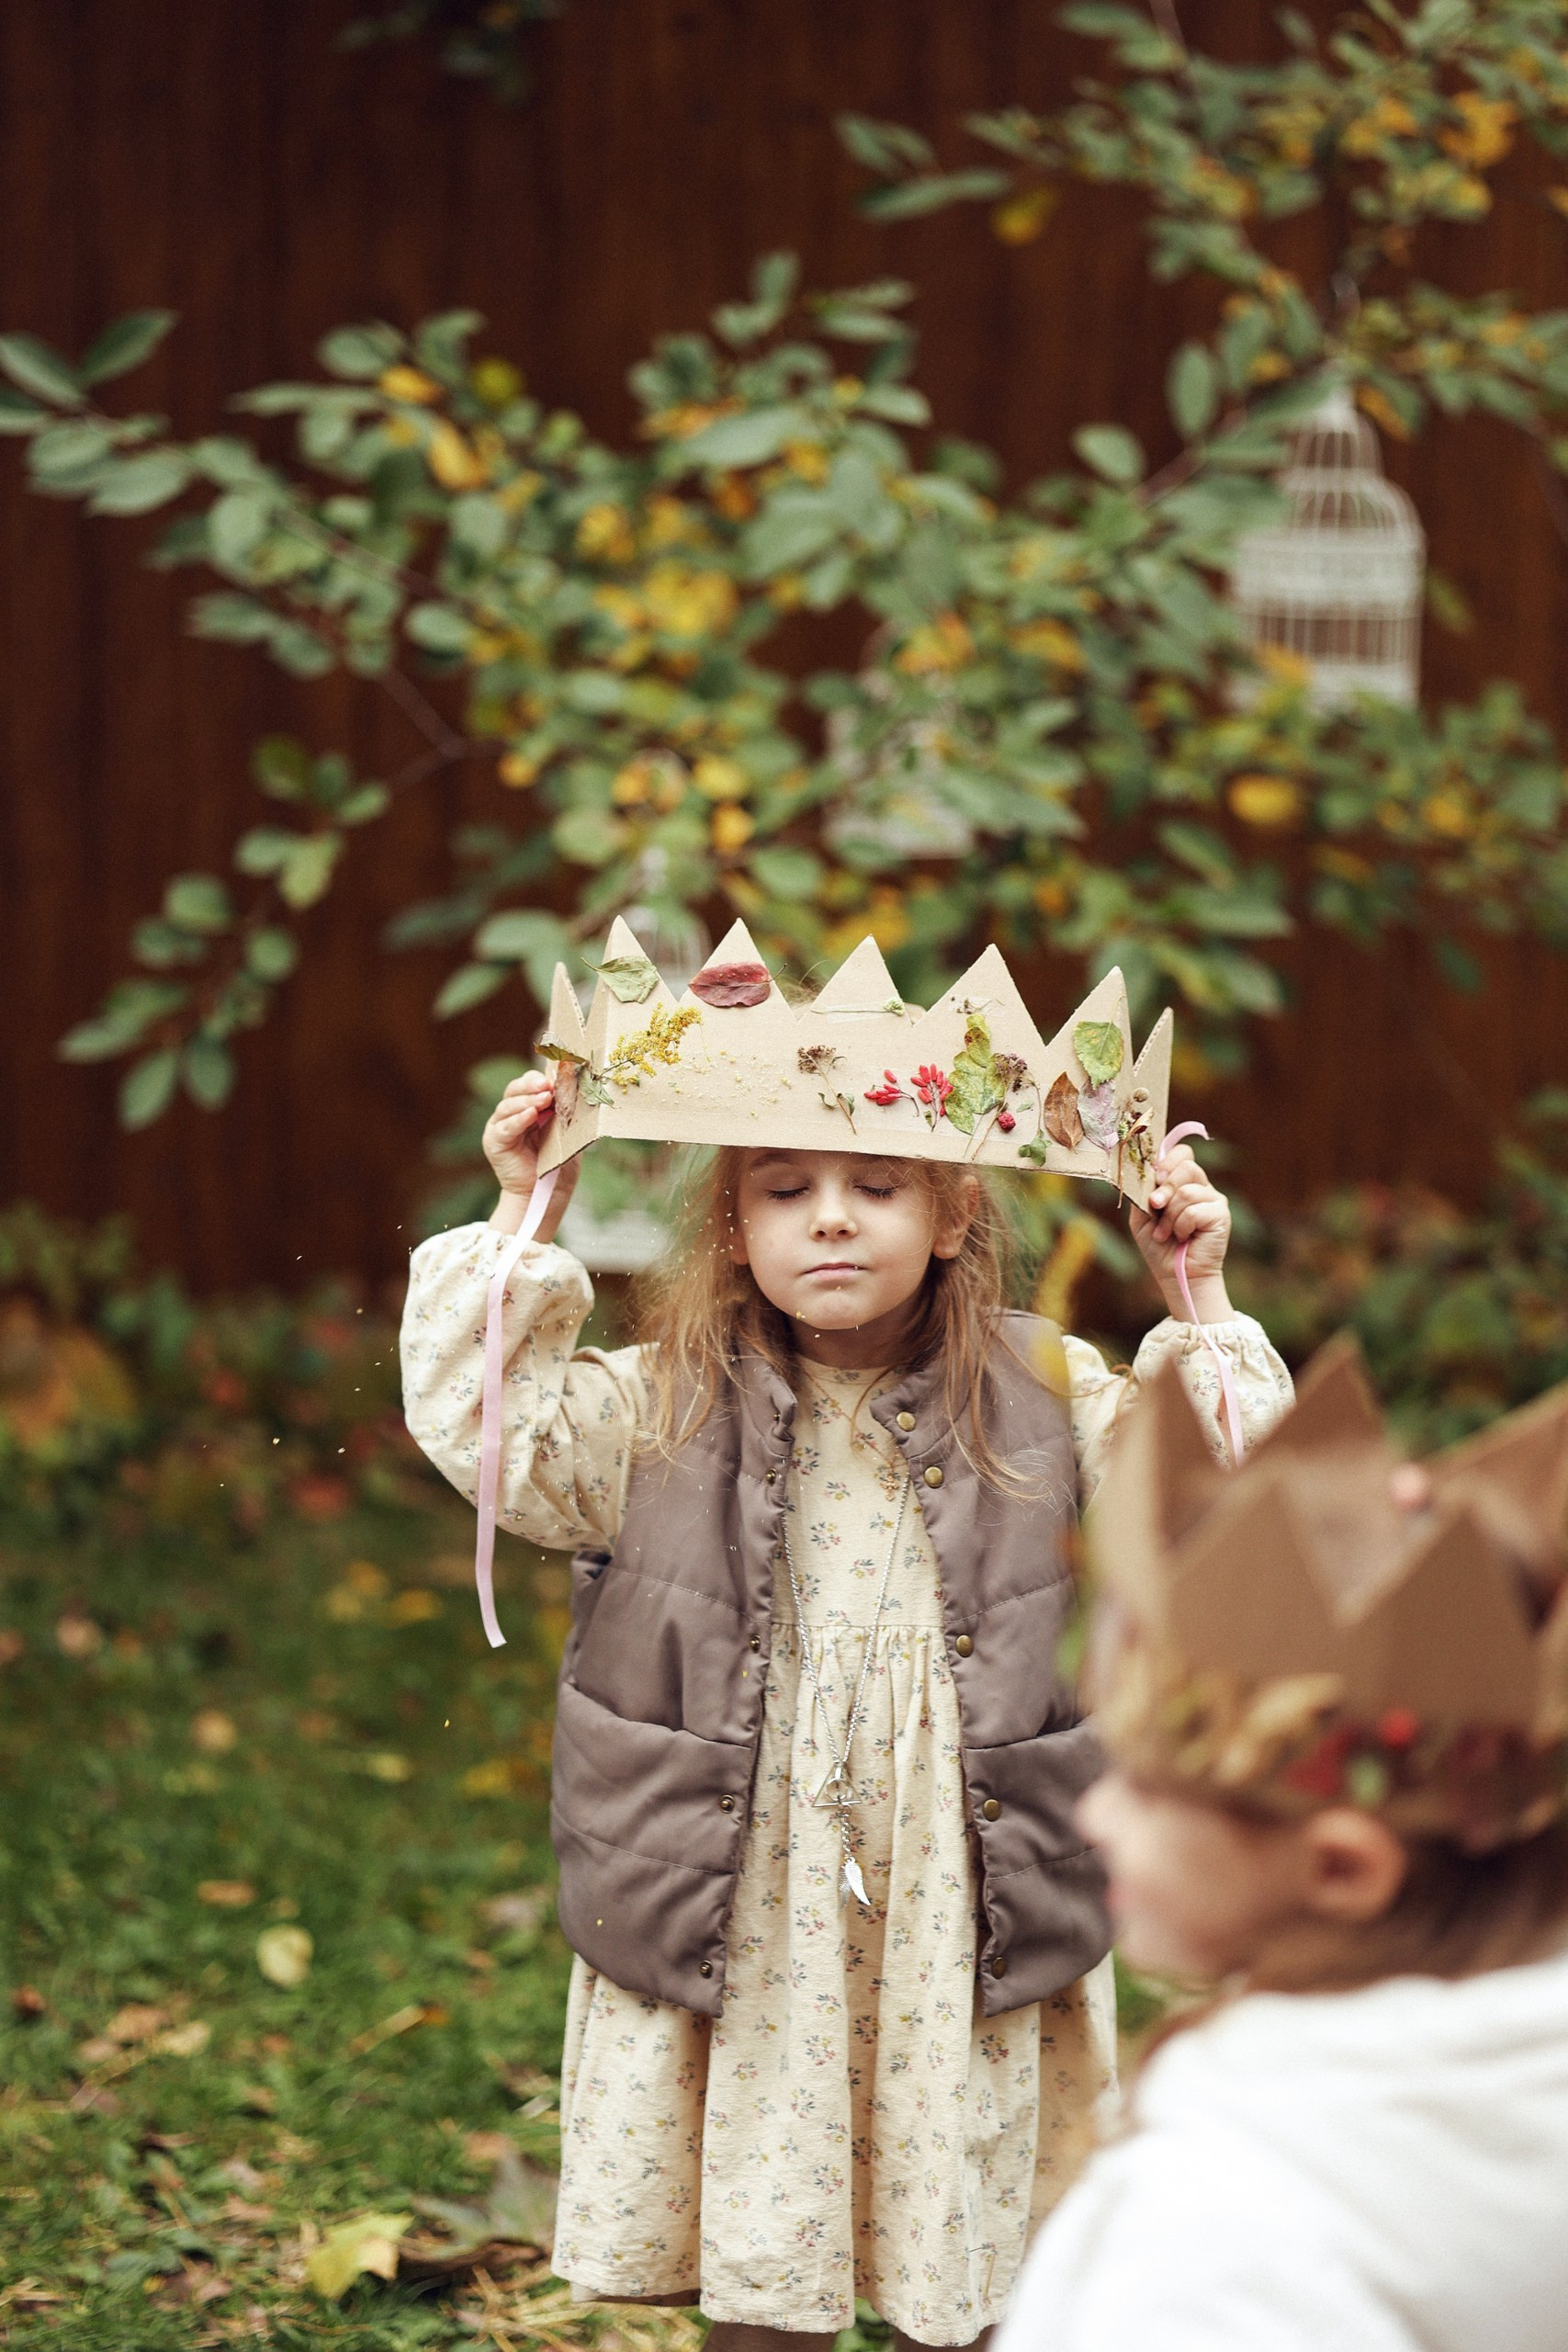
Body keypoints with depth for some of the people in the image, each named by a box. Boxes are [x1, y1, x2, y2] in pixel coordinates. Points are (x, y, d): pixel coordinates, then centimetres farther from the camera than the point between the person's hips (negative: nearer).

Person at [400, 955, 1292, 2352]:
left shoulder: (1041, 1399, 1)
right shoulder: (667, 1405, -1)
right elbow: (487, 1431, -11)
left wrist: (1200, 1309, -7)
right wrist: (523, 1222, -12)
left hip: (958, 1908, 1)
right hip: (741, 1911, 0)